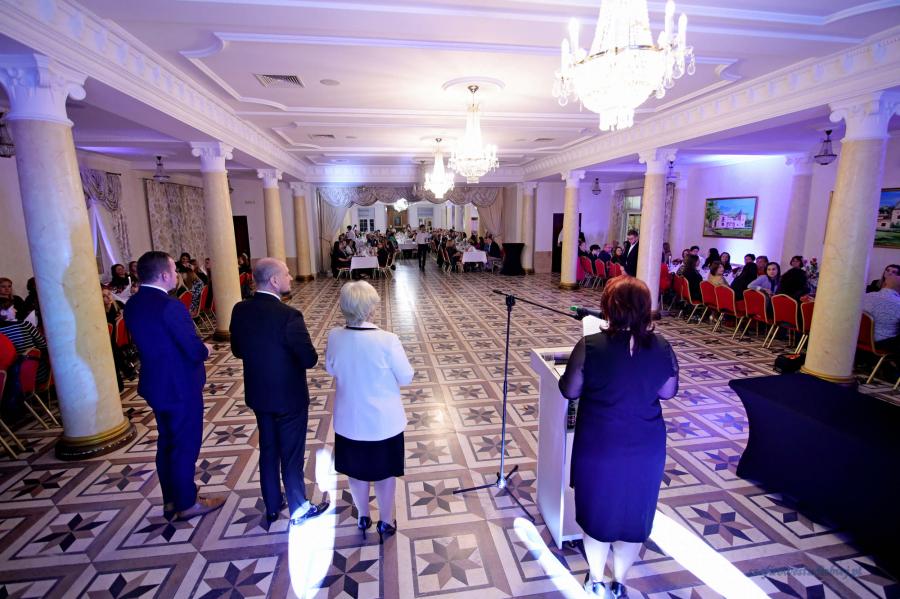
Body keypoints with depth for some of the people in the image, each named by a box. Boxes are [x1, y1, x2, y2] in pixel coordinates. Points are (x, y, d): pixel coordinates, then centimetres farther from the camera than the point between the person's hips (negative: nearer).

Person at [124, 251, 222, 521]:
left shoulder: (132, 305, 2)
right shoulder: (170, 306, -26)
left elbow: (146, 341, 12)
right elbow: (195, 351, -26)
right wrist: (205, 348, -3)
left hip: (155, 384, 9)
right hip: (181, 387, -9)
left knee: (166, 443, 21)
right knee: (186, 446, 8)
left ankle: (171, 500, 37)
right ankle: (187, 503, 24)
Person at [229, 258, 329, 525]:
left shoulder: (240, 310, -6)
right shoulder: (289, 315, -27)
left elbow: (237, 350, 7)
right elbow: (310, 359, -22)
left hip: (258, 394, 6)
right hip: (289, 396, -6)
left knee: (268, 450, 22)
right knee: (291, 455, 11)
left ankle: (272, 506, 39)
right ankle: (299, 509, 30)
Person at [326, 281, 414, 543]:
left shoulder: (334, 337, -15)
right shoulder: (387, 340, -26)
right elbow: (406, 378, -14)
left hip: (349, 420, 3)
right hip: (383, 420, -3)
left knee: (356, 469, 24)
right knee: (385, 472, 20)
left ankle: (363, 517, 45)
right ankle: (386, 522, 38)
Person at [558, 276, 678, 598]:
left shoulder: (590, 346, -19)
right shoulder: (662, 348, -8)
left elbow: (568, 391, -7)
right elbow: (668, 393, 6)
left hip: (599, 447, -2)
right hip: (646, 447, 3)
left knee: (597, 510, 19)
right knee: (635, 513, 22)